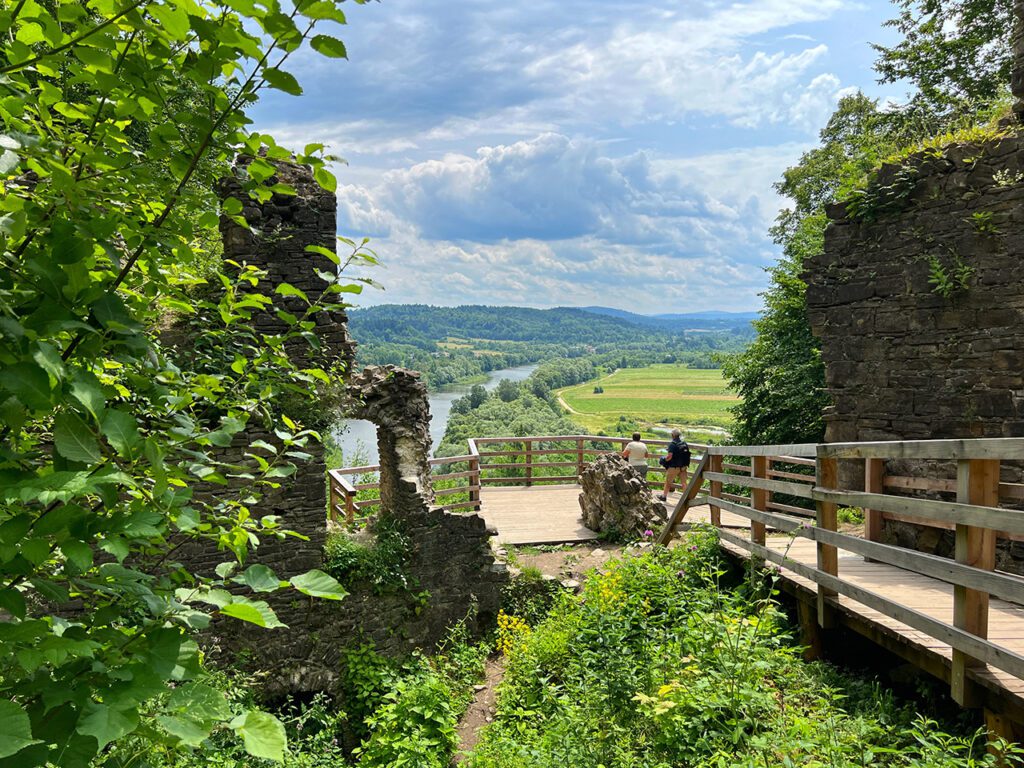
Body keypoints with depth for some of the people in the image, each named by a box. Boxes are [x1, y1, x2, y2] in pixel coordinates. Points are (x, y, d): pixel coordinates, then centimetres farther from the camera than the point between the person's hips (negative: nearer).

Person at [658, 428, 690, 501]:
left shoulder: (672, 444, -17)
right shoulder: (684, 443, 3)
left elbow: (669, 456, -24)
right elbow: (687, 454, 10)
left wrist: (664, 460, -6)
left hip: (674, 467, -5)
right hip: (683, 466, 5)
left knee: (668, 482, 12)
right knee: (683, 482, 8)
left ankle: (664, 496, 24)